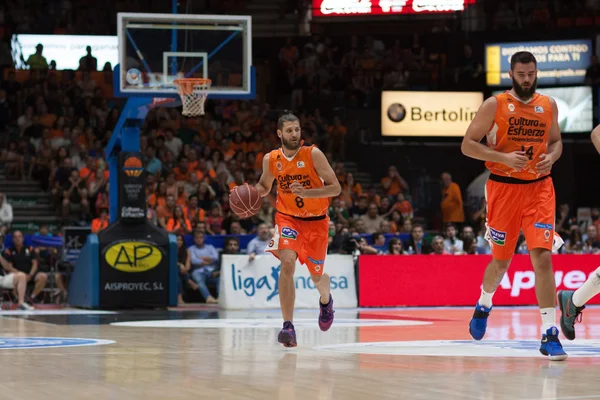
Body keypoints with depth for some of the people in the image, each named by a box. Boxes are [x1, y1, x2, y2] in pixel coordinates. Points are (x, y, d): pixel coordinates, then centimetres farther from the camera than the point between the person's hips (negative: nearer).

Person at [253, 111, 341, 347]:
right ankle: (288, 326, -25)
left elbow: (335, 188, -17)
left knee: (316, 276, 12)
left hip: (316, 221, -1)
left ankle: (326, 300, 51)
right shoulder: (271, 159, -5)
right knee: (287, 264, -25)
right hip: (288, 218, 1)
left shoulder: (313, 155, -16)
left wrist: (307, 192, -32)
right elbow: (264, 186, 15)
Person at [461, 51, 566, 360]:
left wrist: (551, 157, -5)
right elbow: (468, 145, -6)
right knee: (501, 261, 11)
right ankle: (484, 304, 44)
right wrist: (503, 157, -19)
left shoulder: (548, 105, 5)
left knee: (543, 257, -13)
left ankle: (549, 335, -14)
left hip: (539, 188, 1)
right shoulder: (495, 105, -6)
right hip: (504, 188, -1)